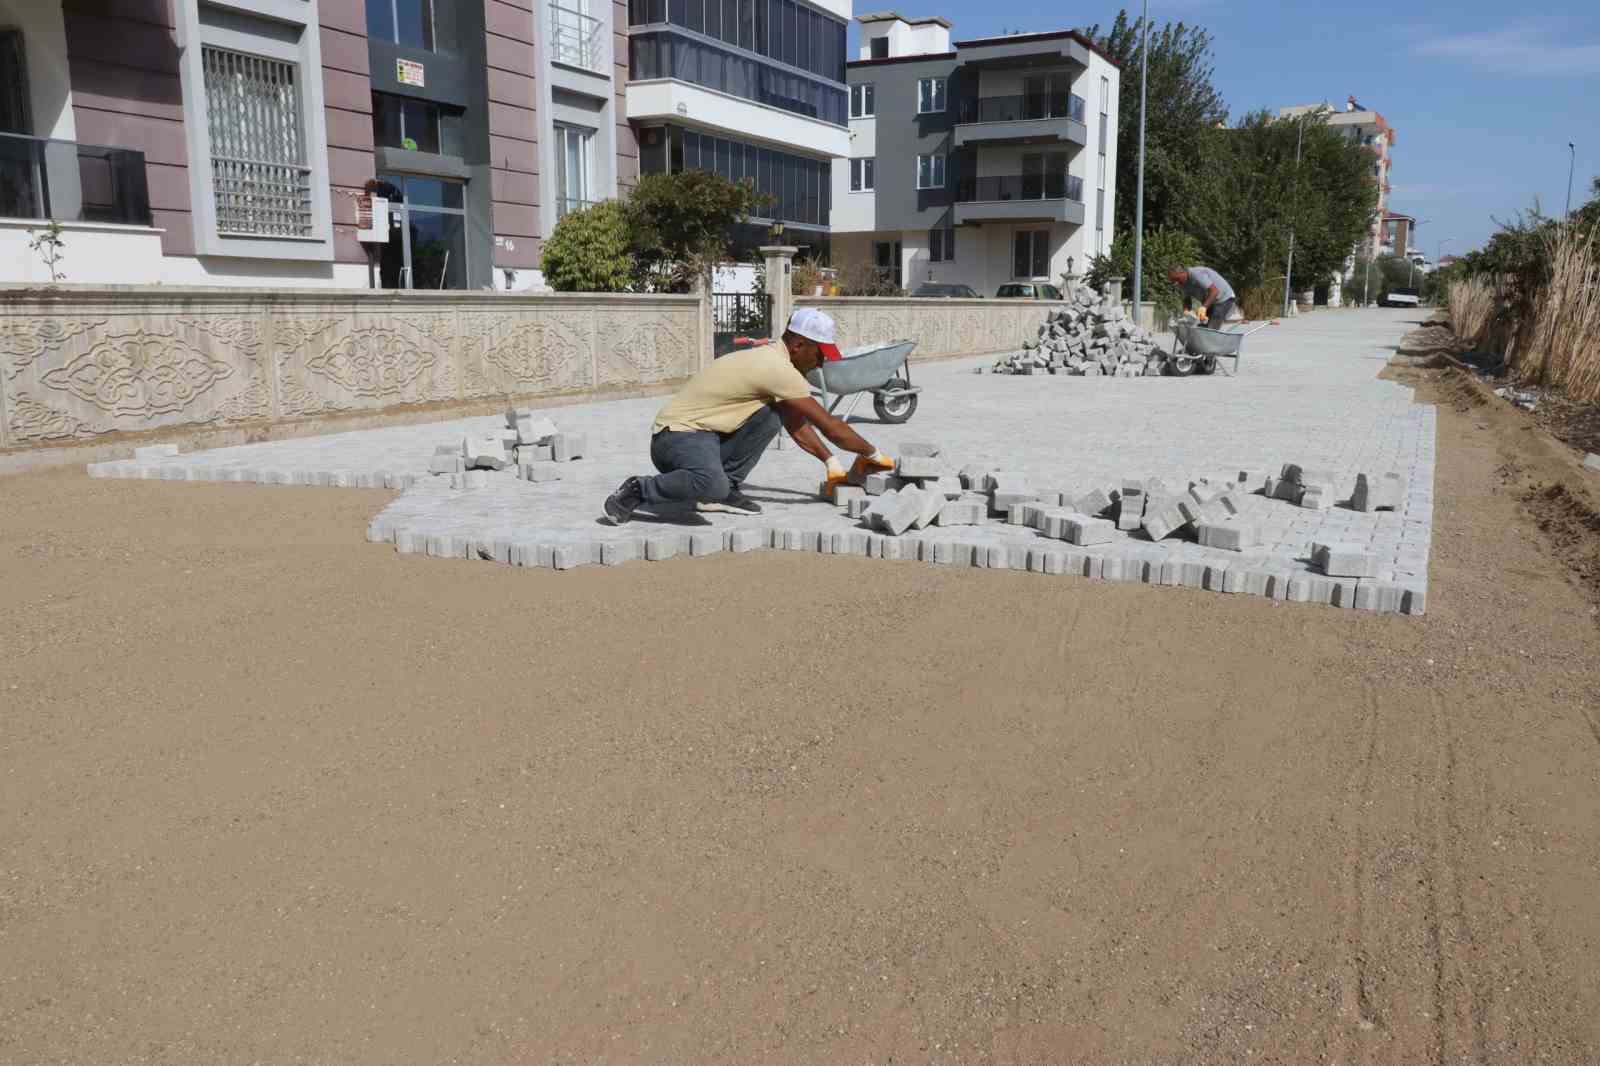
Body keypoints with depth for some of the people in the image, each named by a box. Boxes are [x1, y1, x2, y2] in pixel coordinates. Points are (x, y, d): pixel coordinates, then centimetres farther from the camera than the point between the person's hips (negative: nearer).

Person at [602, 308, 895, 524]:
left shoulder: (769, 359, 13)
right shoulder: (778, 369, -17)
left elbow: (795, 424, 22)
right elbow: (830, 426, -15)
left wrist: (832, 462, 18)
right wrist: (873, 453, -3)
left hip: (706, 434, 10)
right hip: (678, 434, -10)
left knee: (770, 416, -4)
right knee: (711, 485, -38)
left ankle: (725, 489, 0)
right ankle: (636, 491, -13)